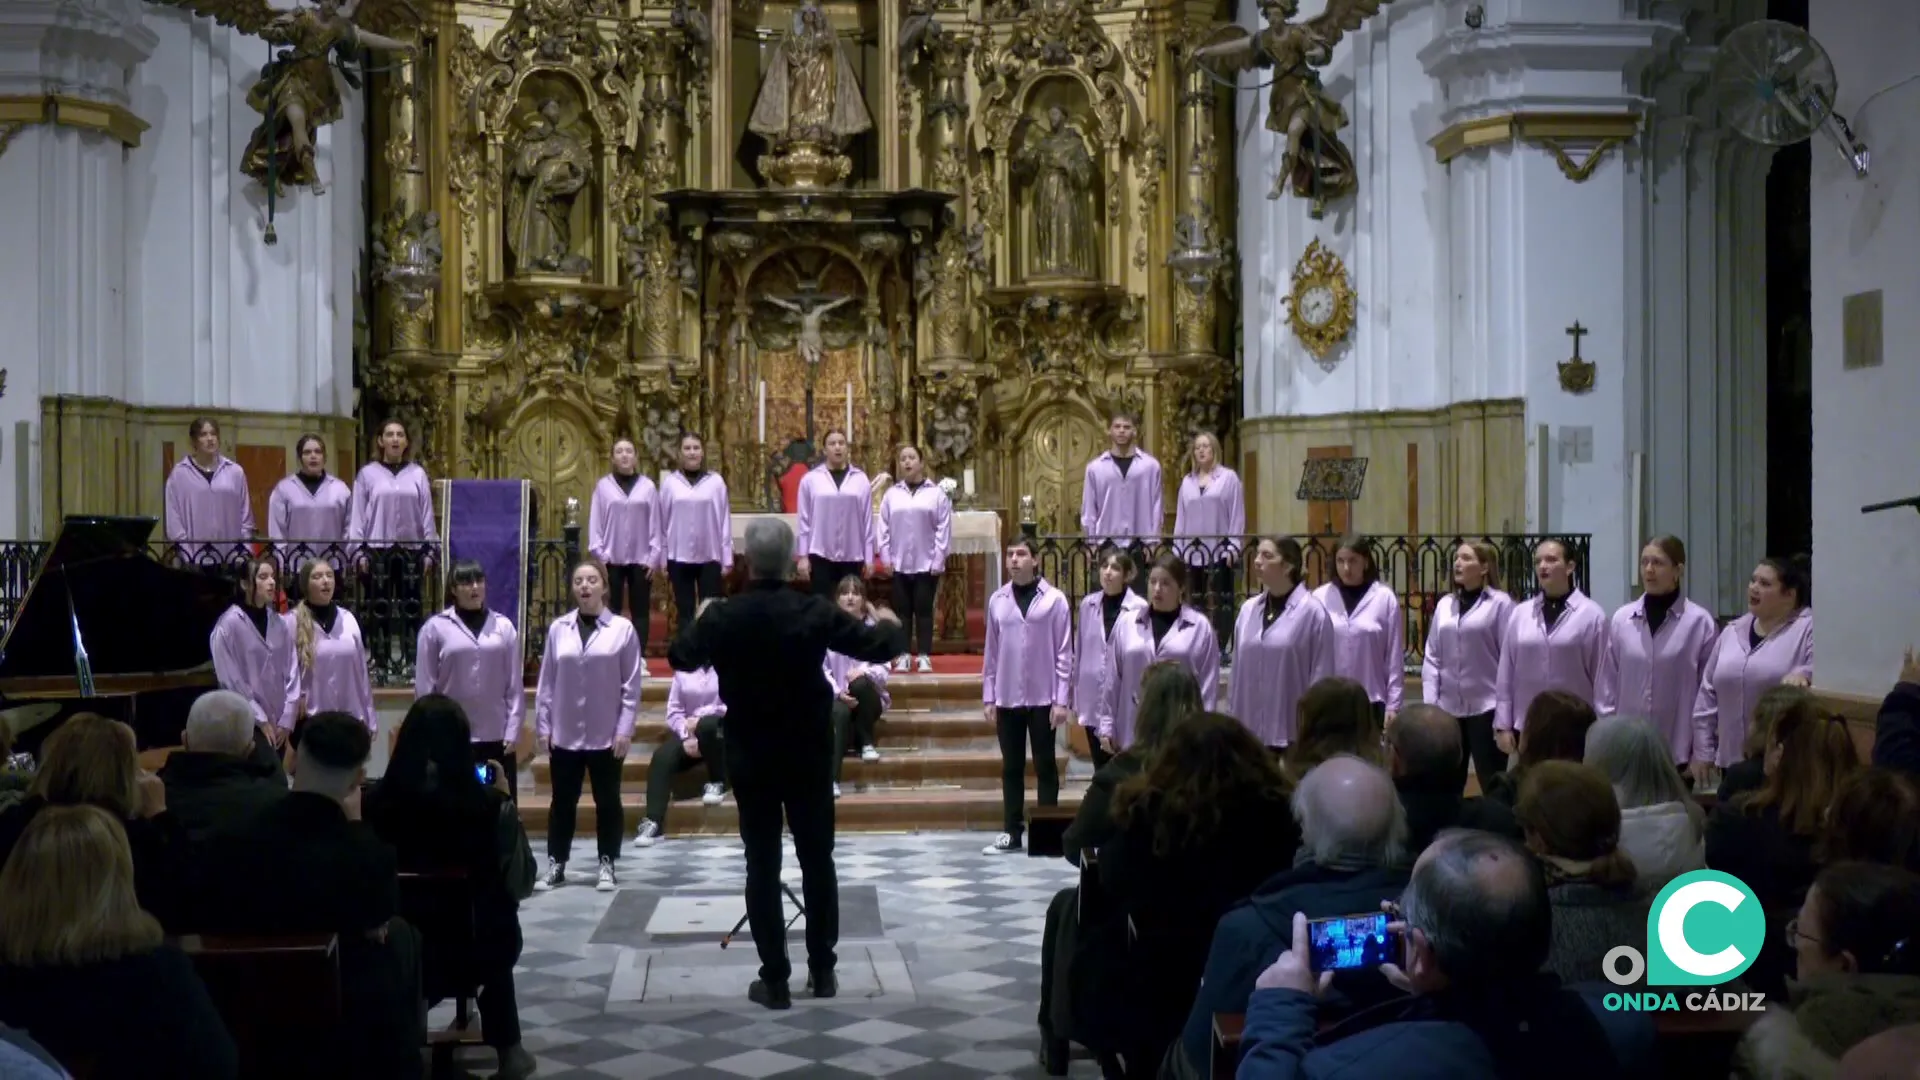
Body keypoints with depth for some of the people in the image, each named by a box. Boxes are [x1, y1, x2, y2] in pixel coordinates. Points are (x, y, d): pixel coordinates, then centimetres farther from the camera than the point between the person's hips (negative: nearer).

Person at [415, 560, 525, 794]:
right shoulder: (435, 628, -1)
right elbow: (425, 687, 0)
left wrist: (513, 730, -2)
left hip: (497, 737, 2)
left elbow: (515, 684, 4)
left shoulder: (504, 627, 4)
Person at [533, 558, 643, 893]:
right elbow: (546, 682, 4)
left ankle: (607, 866, 18)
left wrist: (625, 729, -7)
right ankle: (555, 865, 19)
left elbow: (631, 685, -4)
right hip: (565, 733, 2)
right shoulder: (558, 629, 0)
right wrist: (543, 726, 2)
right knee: (563, 802, 10)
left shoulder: (622, 629, -6)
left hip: (606, 734, -2)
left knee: (607, 801, 8)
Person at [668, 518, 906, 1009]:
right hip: (808, 755, 0)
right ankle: (822, 970, 19)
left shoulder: (723, 617, -11)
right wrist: (890, 624, 18)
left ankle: (774, 979, 7)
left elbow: (679, 657, 8)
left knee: (762, 866, 5)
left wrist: (701, 624, 27)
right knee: (817, 859, 13)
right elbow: (880, 648, -5)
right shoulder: (815, 612, -13)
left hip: (749, 758, 0)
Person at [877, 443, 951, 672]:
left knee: (924, 610, 1)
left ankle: (924, 656, 6)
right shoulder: (891, 495, 4)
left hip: (926, 562, -2)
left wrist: (938, 560, -7)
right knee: (903, 610, 6)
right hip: (900, 563, 2)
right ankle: (903, 656, 11)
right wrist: (886, 557, -1)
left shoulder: (936, 494, -2)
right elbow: (884, 529, 5)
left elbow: (943, 530, -3)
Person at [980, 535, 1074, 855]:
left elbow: (1064, 653, -5)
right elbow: (991, 652, 8)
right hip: (1007, 698, 3)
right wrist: (988, 697, 5)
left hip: (1042, 697, -3)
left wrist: (1062, 700, -8)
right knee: (1011, 767, 8)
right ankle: (1011, 832, 14)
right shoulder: (997, 600, 5)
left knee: (1045, 766, 5)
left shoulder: (1054, 599, -5)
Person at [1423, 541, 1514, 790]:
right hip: (1448, 708, 5)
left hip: (1486, 708, -5)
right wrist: (1430, 702, 1)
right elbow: (1432, 657, 9)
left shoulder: (1500, 603, -6)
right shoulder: (1444, 604, 8)